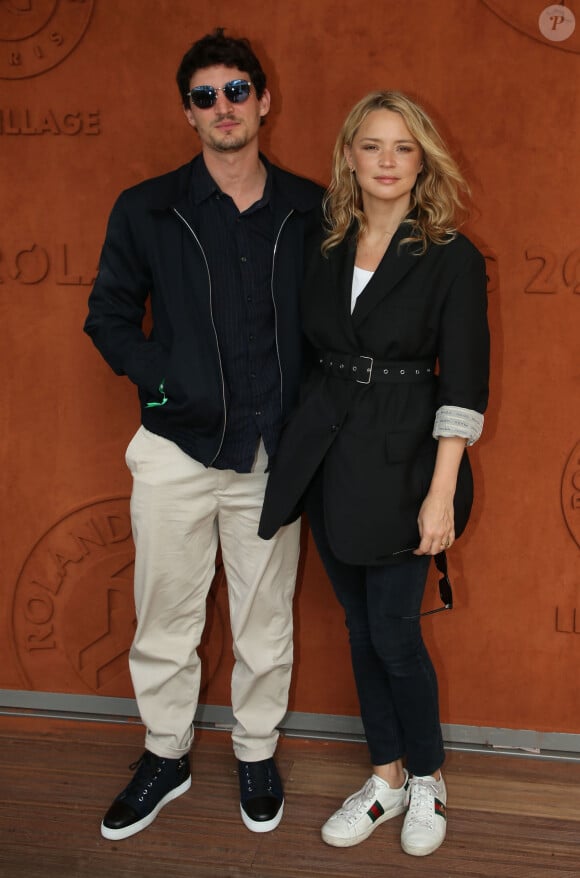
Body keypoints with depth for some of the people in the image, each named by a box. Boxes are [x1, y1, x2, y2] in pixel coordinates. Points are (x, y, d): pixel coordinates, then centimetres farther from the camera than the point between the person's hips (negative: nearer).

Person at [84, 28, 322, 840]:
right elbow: (108, 316, 7)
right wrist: (162, 379, -8)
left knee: (265, 621, 13)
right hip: (177, 448, 0)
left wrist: (307, 410, -5)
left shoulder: (311, 211, 1)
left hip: (272, 453, 1)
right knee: (166, 619, 11)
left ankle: (257, 756, 34)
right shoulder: (146, 211, 0)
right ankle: (167, 756, 32)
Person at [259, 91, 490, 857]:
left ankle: (428, 779, 26)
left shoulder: (451, 257, -7)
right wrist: (300, 451, 6)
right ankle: (388, 778, 30)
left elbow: (463, 386, -11)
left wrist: (441, 496, -16)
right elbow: (314, 355, 11)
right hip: (328, 461, 5)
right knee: (361, 628, 13)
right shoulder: (328, 250, 6)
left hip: (401, 463, -5)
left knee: (394, 631, 1)